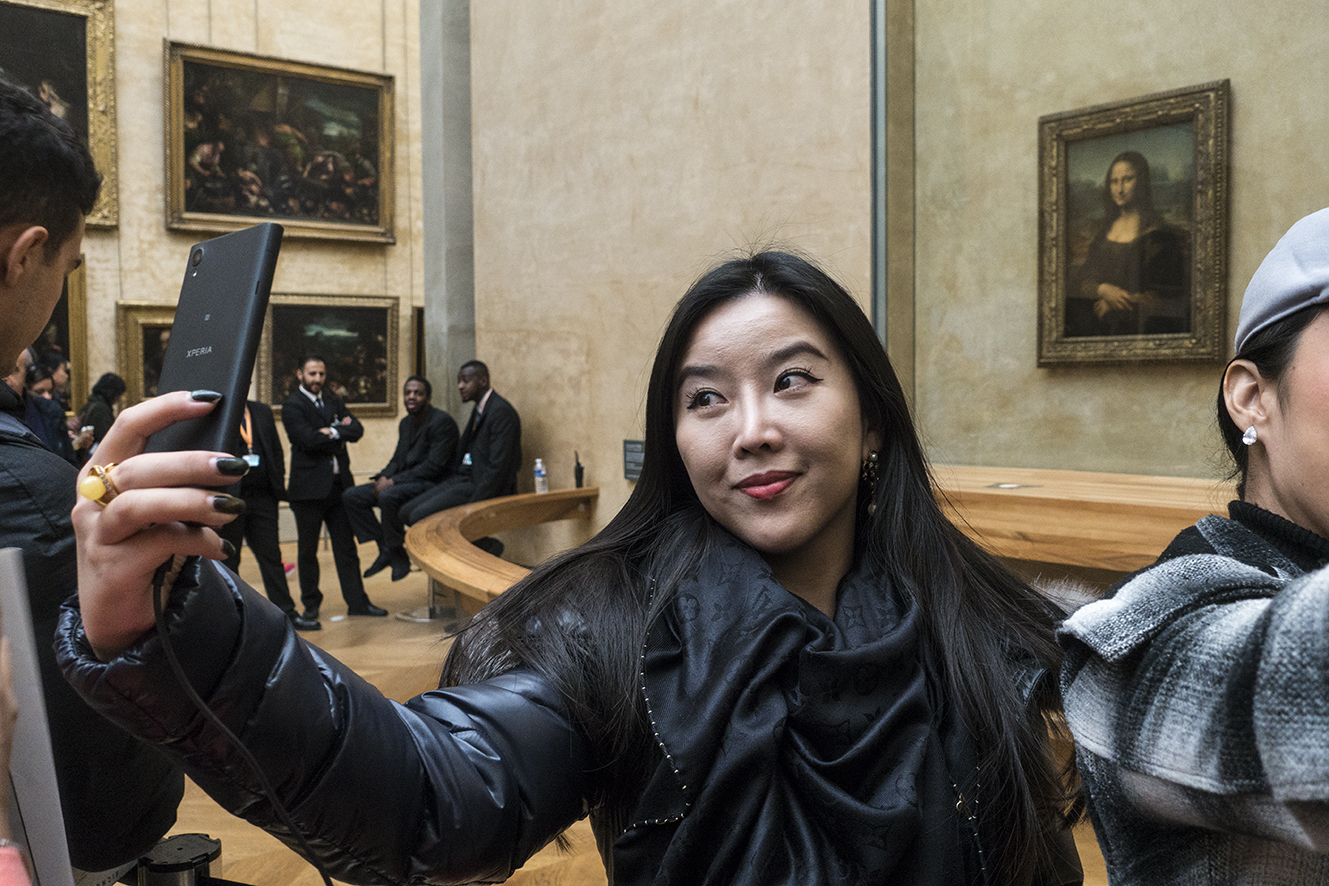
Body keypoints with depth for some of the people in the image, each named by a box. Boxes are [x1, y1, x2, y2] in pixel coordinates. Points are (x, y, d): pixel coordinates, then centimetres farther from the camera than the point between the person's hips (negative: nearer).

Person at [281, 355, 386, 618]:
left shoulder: (333, 401, 15)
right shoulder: (292, 405, -4)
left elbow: (357, 429, 3)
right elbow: (309, 439, -18)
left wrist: (333, 432, -12)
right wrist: (341, 432, -6)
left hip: (339, 484, 5)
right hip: (309, 486, -5)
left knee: (346, 546, 7)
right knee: (307, 550, 6)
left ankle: (357, 601, 11)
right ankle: (311, 604, 18)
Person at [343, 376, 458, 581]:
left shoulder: (442, 422, -13)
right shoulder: (405, 423, 15)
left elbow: (434, 466, -20)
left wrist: (393, 481, -20)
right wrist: (384, 476, -3)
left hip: (432, 485, -9)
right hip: (403, 483, 9)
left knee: (388, 497, -36)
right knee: (350, 497, -4)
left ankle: (397, 555, -17)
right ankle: (386, 550, -6)